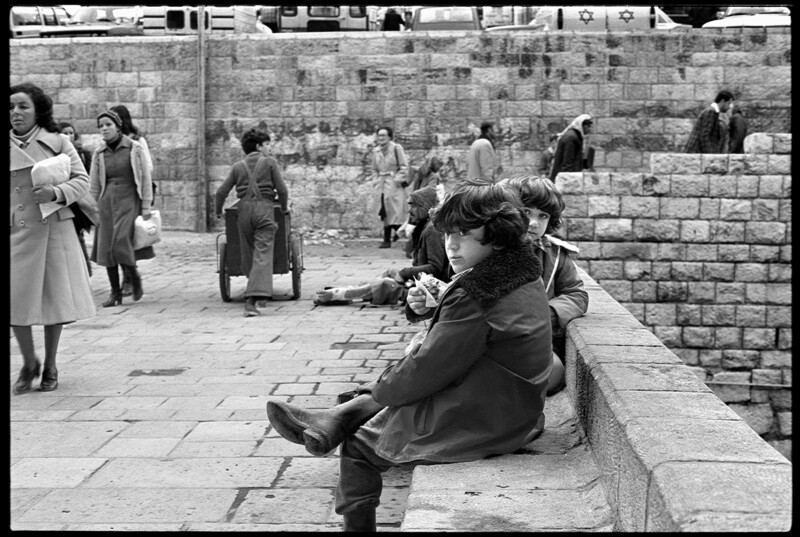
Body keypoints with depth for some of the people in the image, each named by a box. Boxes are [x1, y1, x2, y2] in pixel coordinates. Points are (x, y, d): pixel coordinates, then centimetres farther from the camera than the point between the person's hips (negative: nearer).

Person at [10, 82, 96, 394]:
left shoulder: (57, 143, 1)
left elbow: (82, 179, 1)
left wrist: (56, 193, -16)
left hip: (53, 230, -1)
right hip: (16, 233, 1)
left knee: (55, 297, 5)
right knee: (17, 298, -5)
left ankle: (50, 368, 21)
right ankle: (28, 364, 18)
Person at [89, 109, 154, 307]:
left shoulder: (135, 149, -1)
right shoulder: (98, 153, 8)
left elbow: (145, 178, 0)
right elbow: (94, 185, 11)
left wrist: (146, 206, -5)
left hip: (129, 201, -4)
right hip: (107, 202, 4)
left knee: (121, 243, -17)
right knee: (106, 248, 1)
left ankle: (135, 280, 8)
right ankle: (115, 292, 12)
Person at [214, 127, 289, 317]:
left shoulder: (237, 166, 12)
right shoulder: (270, 162, 4)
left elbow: (221, 192, 7)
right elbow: (282, 189, -1)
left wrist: (218, 211, 23)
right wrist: (284, 208, 17)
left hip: (243, 209, 4)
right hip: (264, 209, -4)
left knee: (248, 255, 14)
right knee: (263, 255, -9)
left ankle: (251, 299, 25)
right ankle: (253, 299, -23)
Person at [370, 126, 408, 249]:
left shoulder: (396, 148, -3)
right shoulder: (376, 151, 13)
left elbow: (404, 167, -3)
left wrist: (398, 179, -10)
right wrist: (375, 181, 10)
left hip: (394, 184, -5)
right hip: (381, 184, 5)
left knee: (393, 210, -8)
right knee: (384, 212, 2)